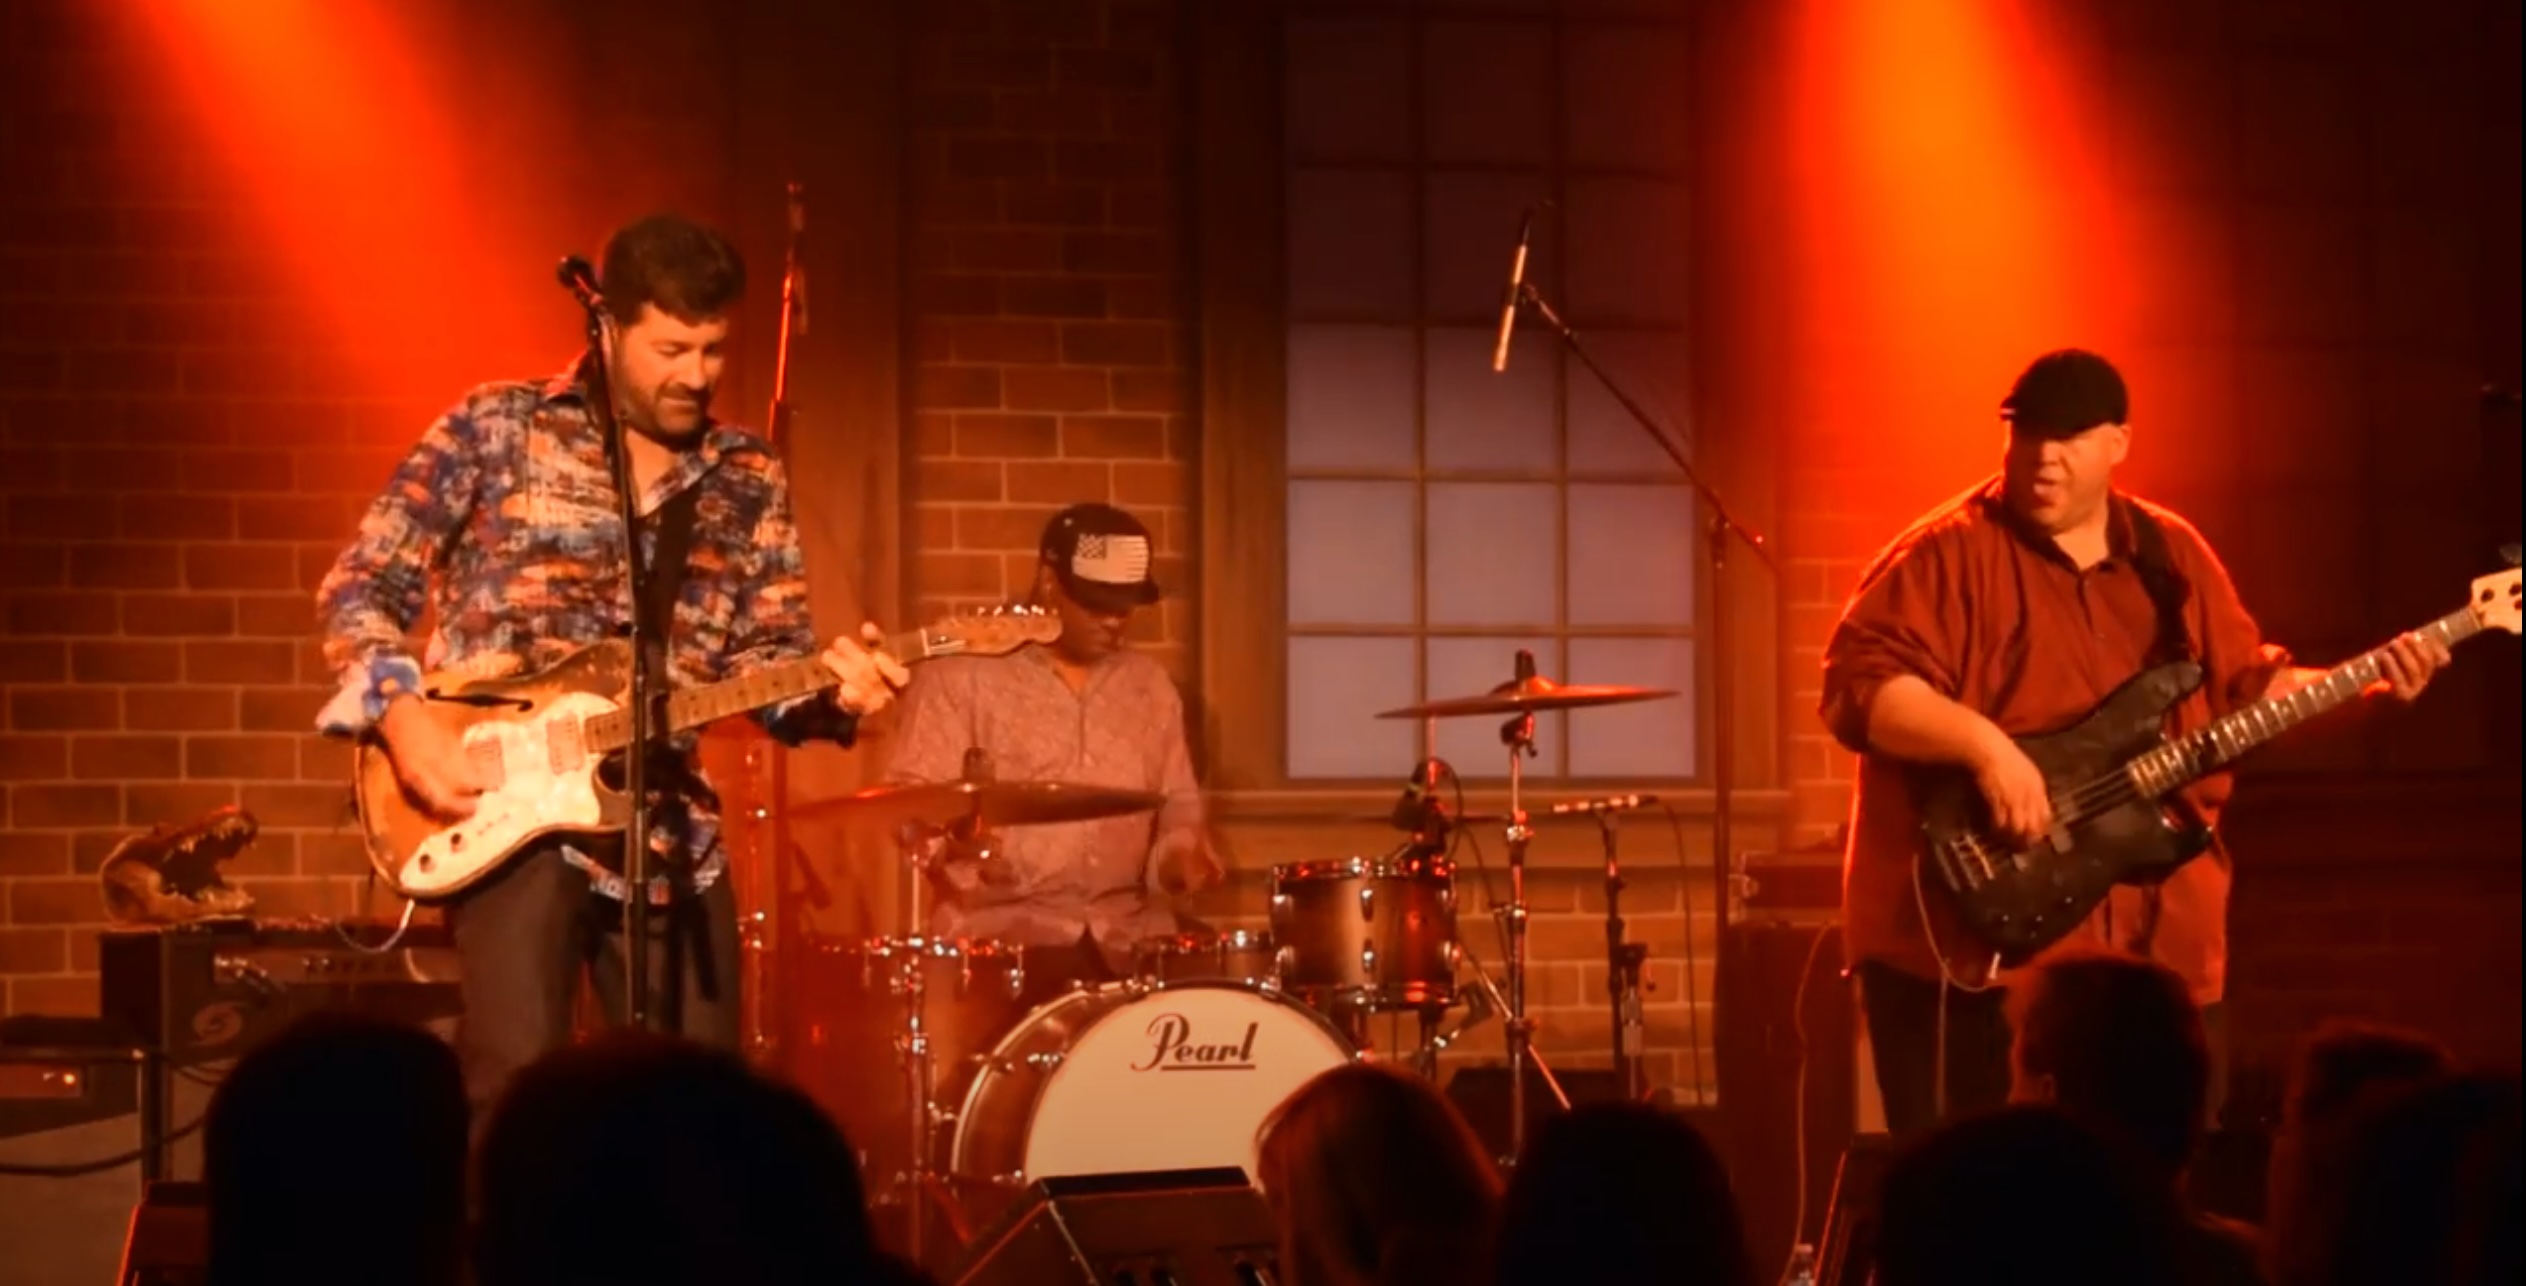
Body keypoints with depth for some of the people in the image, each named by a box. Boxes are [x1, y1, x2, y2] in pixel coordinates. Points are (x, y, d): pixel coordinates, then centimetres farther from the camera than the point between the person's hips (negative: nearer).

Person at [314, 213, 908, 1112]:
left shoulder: (749, 483, 9)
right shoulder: (496, 428, -2)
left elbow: (766, 658, 8)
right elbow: (361, 587, 0)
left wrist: (830, 688, -14)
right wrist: (404, 720, -15)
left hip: (669, 831, 4)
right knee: (514, 1084, -18)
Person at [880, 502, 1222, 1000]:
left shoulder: (1150, 685, 15)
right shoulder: (963, 673, -2)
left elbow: (1177, 805, 22)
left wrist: (1180, 855, 0)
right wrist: (957, 839, -27)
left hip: (1125, 933, 5)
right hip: (999, 930, -5)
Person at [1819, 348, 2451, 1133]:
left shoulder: (2172, 555, 13)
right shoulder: (1950, 555, -6)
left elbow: (2246, 688, 19)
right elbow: (1857, 682, -16)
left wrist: (2371, 686, 5)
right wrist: (1984, 744, -27)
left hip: (2157, 946, 6)